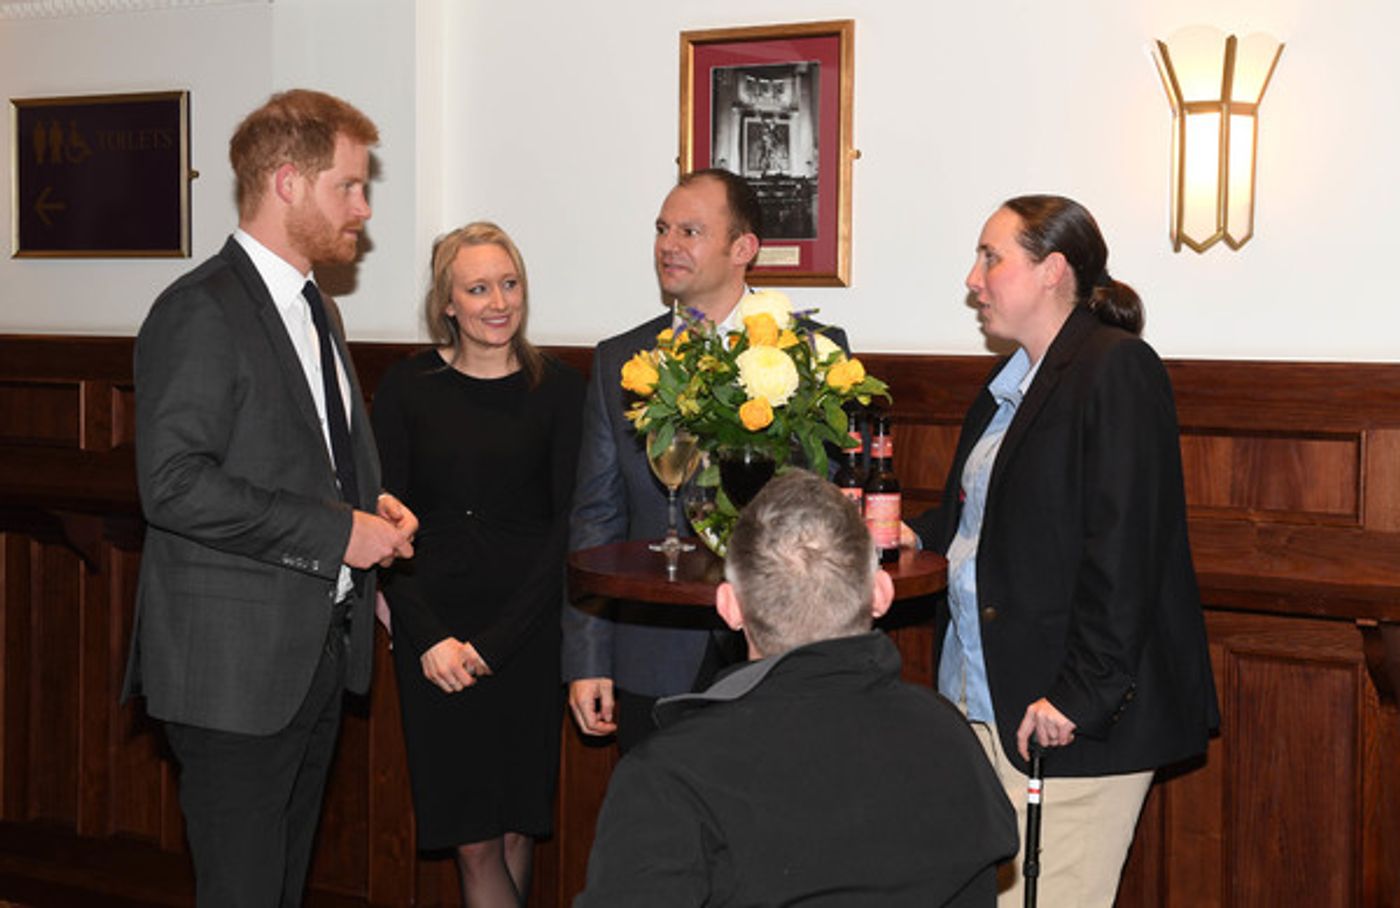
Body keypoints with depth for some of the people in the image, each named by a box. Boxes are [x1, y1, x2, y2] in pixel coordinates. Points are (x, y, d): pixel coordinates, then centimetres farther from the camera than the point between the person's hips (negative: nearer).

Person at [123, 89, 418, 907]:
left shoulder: (316, 308, 16)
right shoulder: (199, 312, -15)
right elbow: (175, 484, -23)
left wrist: (374, 509, 6)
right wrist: (335, 531, -20)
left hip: (321, 651, 9)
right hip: (236, 664, -9)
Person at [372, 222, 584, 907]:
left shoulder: (558, 389, 1)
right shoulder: (406, 389, 2)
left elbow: (567, 526, -2)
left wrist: (497, 641, -9)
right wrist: (429, 637, -9)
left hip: (528, 635, 0)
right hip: (434, 636, 0)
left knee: (515, 827, 5)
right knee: (474, 840, -1)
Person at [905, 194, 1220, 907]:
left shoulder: (1117, 370, -11)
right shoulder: (1013, 382, 18)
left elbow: (1123, 548, -18)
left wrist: (1079, 694, -21)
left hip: (1067, 718, -8)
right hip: (985, 701, 8)